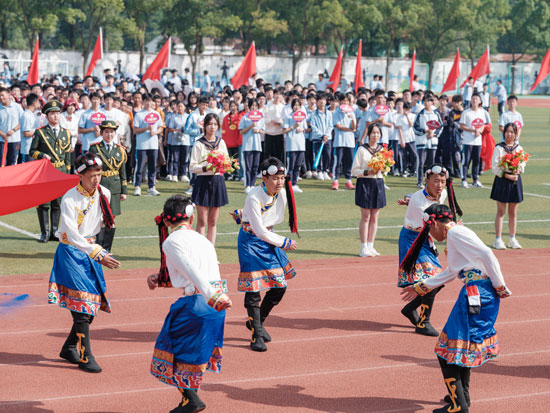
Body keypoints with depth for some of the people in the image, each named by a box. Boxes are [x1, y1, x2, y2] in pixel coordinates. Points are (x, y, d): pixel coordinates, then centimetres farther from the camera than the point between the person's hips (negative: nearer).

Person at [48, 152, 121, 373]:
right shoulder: (69, 200, -19)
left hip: (90, 250, 7)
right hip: (71, 252, -7)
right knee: (81, 305, -13)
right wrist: (99, 255, -29)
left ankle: (69, 348, 24)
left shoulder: (104, 194, 0)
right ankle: (85, 358, -9)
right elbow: (74, 235, -23)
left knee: (93, 303, 7)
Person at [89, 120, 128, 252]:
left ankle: (107, 249, 13)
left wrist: (124, 191, 9)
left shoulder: (119, 150, 12)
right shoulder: (94, 148, 3)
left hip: (114, 189, 3)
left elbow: (123, 172, 13)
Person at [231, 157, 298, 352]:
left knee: (279, 287, 6)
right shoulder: (254, 197, -23)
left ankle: (256, 322, 27)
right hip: (251, 241, -7)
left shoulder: (282, 194, -4)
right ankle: (257, 335, 1)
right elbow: (259, 230, -21)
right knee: (253, 289, -8)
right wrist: (284, 243, -13)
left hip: (268, 238, 7)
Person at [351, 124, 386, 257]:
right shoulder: (362, 150, -4)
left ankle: (371, 246, 13)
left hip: (378, 183, 4)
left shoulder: (382, 150, 10)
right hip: (365, 183, -4)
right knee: (366, 217, -3)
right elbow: (354, 170, -5)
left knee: (374, 217, 6)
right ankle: (364, 248, 1)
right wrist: (368, 172, -19)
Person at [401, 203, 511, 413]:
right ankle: (462, 395, 34)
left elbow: (486, 254, -19)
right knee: (466, 344, 24)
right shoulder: (454, 234, 21)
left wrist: (500, 286, -14)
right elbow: (451, 272, 31)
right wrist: (421, 287, 37)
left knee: (448, 349, -5)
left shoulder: (455, 233, -9)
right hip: (481, 293, 10)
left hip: (477, 292, -10)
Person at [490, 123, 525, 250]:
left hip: (515, 180, 4)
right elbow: (495, 168, -9)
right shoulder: (499, 148, -5)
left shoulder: (519, 148, 7)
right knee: (501, 212, -1)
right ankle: (498, 240, 3)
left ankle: (512, 239, 17)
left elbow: (523, 164, 9)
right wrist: (507, 175, -17)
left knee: (513, 212, 9)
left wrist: (518, 170, -12)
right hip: (502, 181, -4)